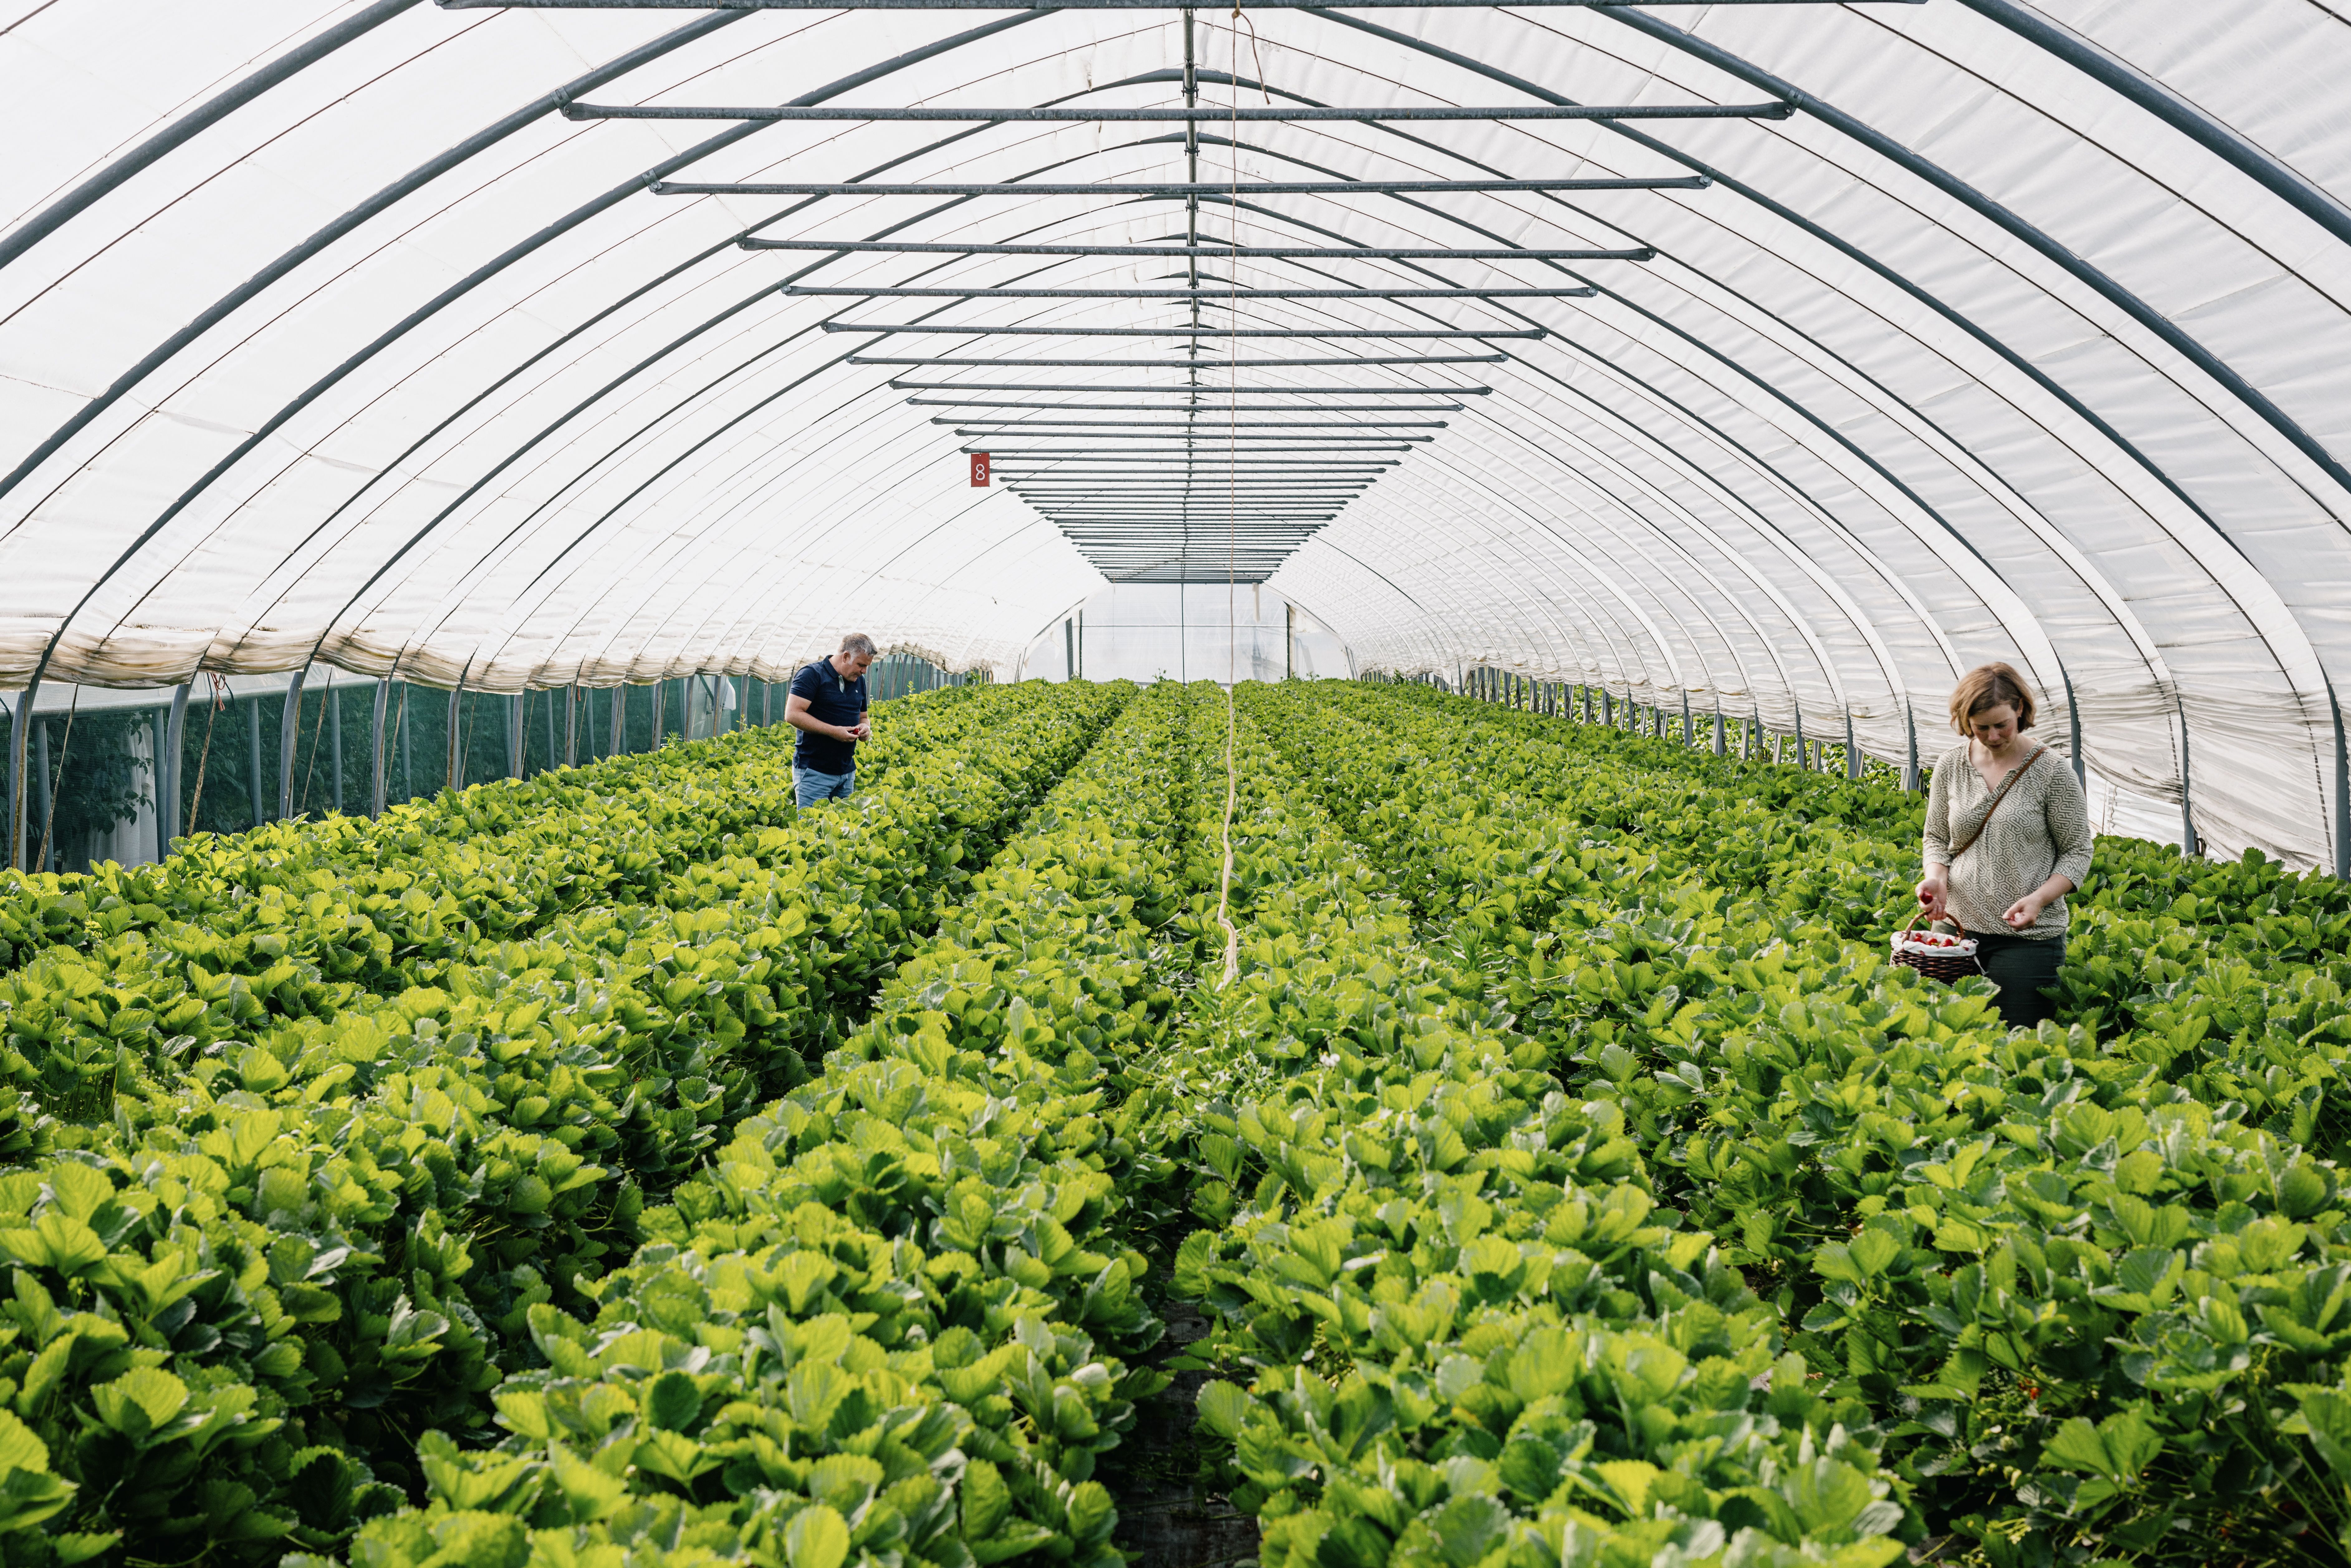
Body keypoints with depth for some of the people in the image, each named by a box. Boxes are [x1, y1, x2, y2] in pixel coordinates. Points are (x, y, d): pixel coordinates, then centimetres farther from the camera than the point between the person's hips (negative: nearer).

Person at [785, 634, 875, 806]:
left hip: (848, 772, 7)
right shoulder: (812, 675, -9)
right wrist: (834, 731, -19)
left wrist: (865, 727, 0)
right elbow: (792, 715, -17)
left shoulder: (859, 681, 13)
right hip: (813, 772, -7)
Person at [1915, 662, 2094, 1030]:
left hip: (2028, 936, -3)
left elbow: (2077, 852, -1)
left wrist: (2039, 899, -17)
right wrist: (1937, 877, -6)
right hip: (1959, 928, 4)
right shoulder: (1950, 766, 5)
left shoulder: (2051, 771, -6)